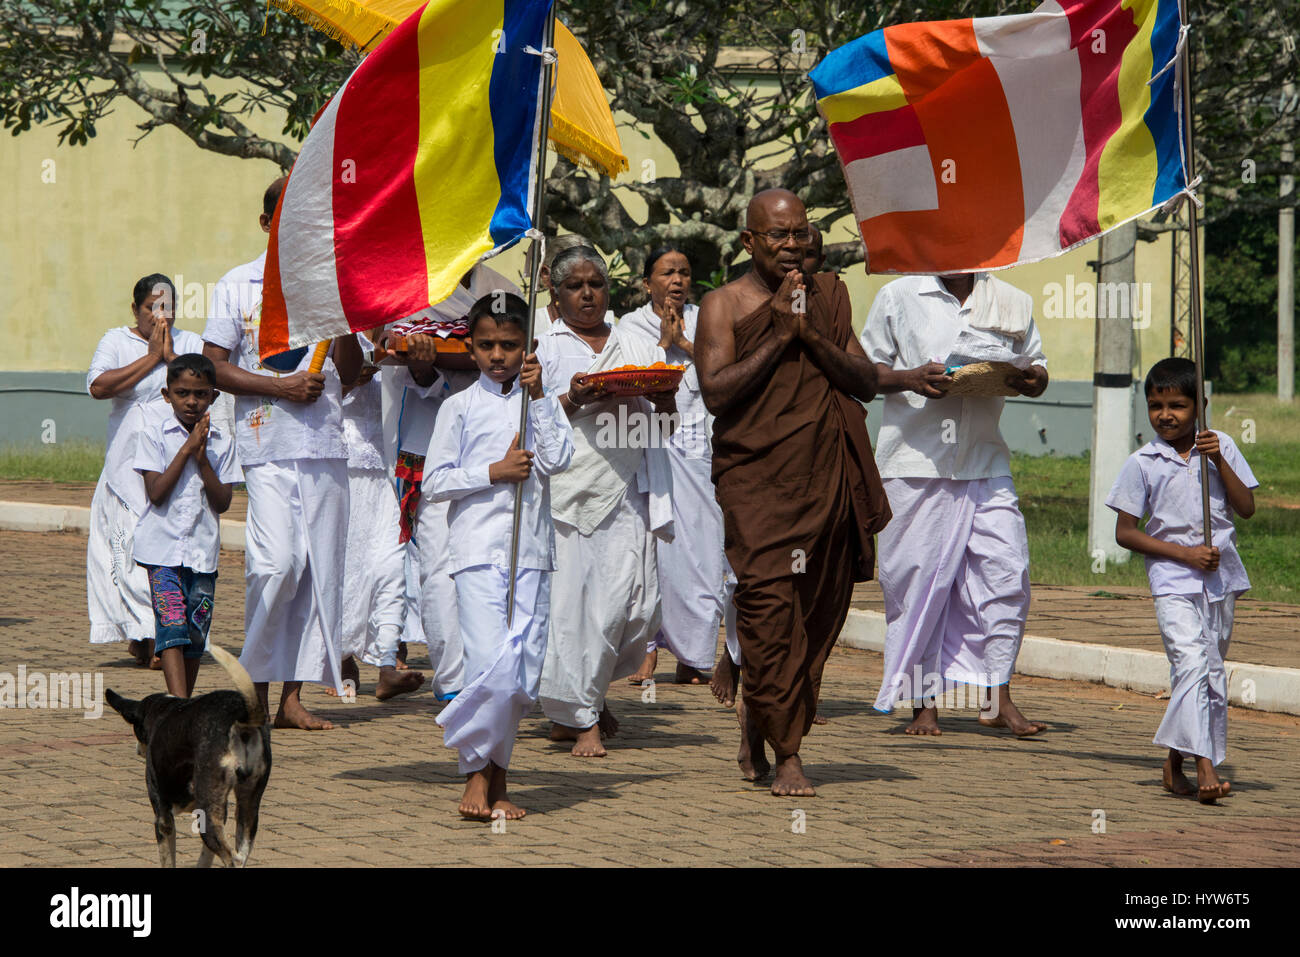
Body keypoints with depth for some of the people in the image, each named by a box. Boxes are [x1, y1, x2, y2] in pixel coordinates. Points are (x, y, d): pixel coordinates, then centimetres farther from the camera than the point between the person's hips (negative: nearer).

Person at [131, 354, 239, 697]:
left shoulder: (221, 443, 7)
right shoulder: (155, 434, -1)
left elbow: (222, 502, 0)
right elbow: (156, 492, -10)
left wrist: (202, 458, -10)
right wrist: (186, 449, -11)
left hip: (203, 549, 3)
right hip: (163, 546, -3)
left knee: (196, 632, 6)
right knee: (172, 625, -16)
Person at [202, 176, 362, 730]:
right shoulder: (237, 285, 6)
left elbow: (348, 376, 13)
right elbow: (213, 367, 2)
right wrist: (280, 385, -10)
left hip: (325, 445, 4)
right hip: (267, 444, -4)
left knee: (320, 570, 0)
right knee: (276, 562, -16)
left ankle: (294, 695, 4)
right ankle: (255, 683, 0)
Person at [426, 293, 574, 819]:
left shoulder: (541, 403, 13)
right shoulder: (460, 407, 6)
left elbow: (557, 460, -5)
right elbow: (434, 481, 3)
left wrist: (537, 396, -6)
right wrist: (494, 473, -8)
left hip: (532, 553, 3)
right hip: (478, 552, -3)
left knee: (525, 673, 0)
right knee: (492, 666, -16)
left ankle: (497, 778, 15)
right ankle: (476, 773, -1)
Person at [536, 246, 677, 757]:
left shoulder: (637, 348, 22)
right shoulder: (543, 347, 11)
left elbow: (664, 424, 21)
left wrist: (662, 394, 0)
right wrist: (574, 400, -13)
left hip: (625, 490, 3)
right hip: (566, 483, -3)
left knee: (635, 599, -6)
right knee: (571, 600, -8)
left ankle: (588, 692, 17)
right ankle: (579, 718, -1)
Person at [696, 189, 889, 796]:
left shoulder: (829, 297, 14)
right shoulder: (723, 306, 1)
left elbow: (866, 382, 7)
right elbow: (715, 392, -12)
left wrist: (813, 337, -8)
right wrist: (778, 336, -13)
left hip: (828, 480, 4)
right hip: (755, 478, -4)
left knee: (819, 613, 7)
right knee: (770, 610, -14)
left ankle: (756, 715, 31)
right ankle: (786, 755, -10)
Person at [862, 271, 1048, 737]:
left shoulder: (1013, 304, 11)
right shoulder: (899, 298, 4)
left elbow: (1037, 367, 20)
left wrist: (1033, 380, -5)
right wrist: (909, 379, -15)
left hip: (986, 465, 2)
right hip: (914, 463, -2)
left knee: (1006, 573, -5)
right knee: (918, 579, 0)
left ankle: (997, 699, 4)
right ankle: (923, 703, 10)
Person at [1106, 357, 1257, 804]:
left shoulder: (1221, 447, 5)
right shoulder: (1143, 463, -3)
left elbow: (1246, 508, 1)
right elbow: (1125, 532, -2)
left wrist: (1219, 461, -11)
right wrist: (1184, 553, -11)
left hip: (1221, 578, 4)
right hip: (1174, 582, -4)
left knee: (1213, 674, 7)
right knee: (1191, 663, -20)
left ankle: (1176, 762, 21)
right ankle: (1204, 765, -27)